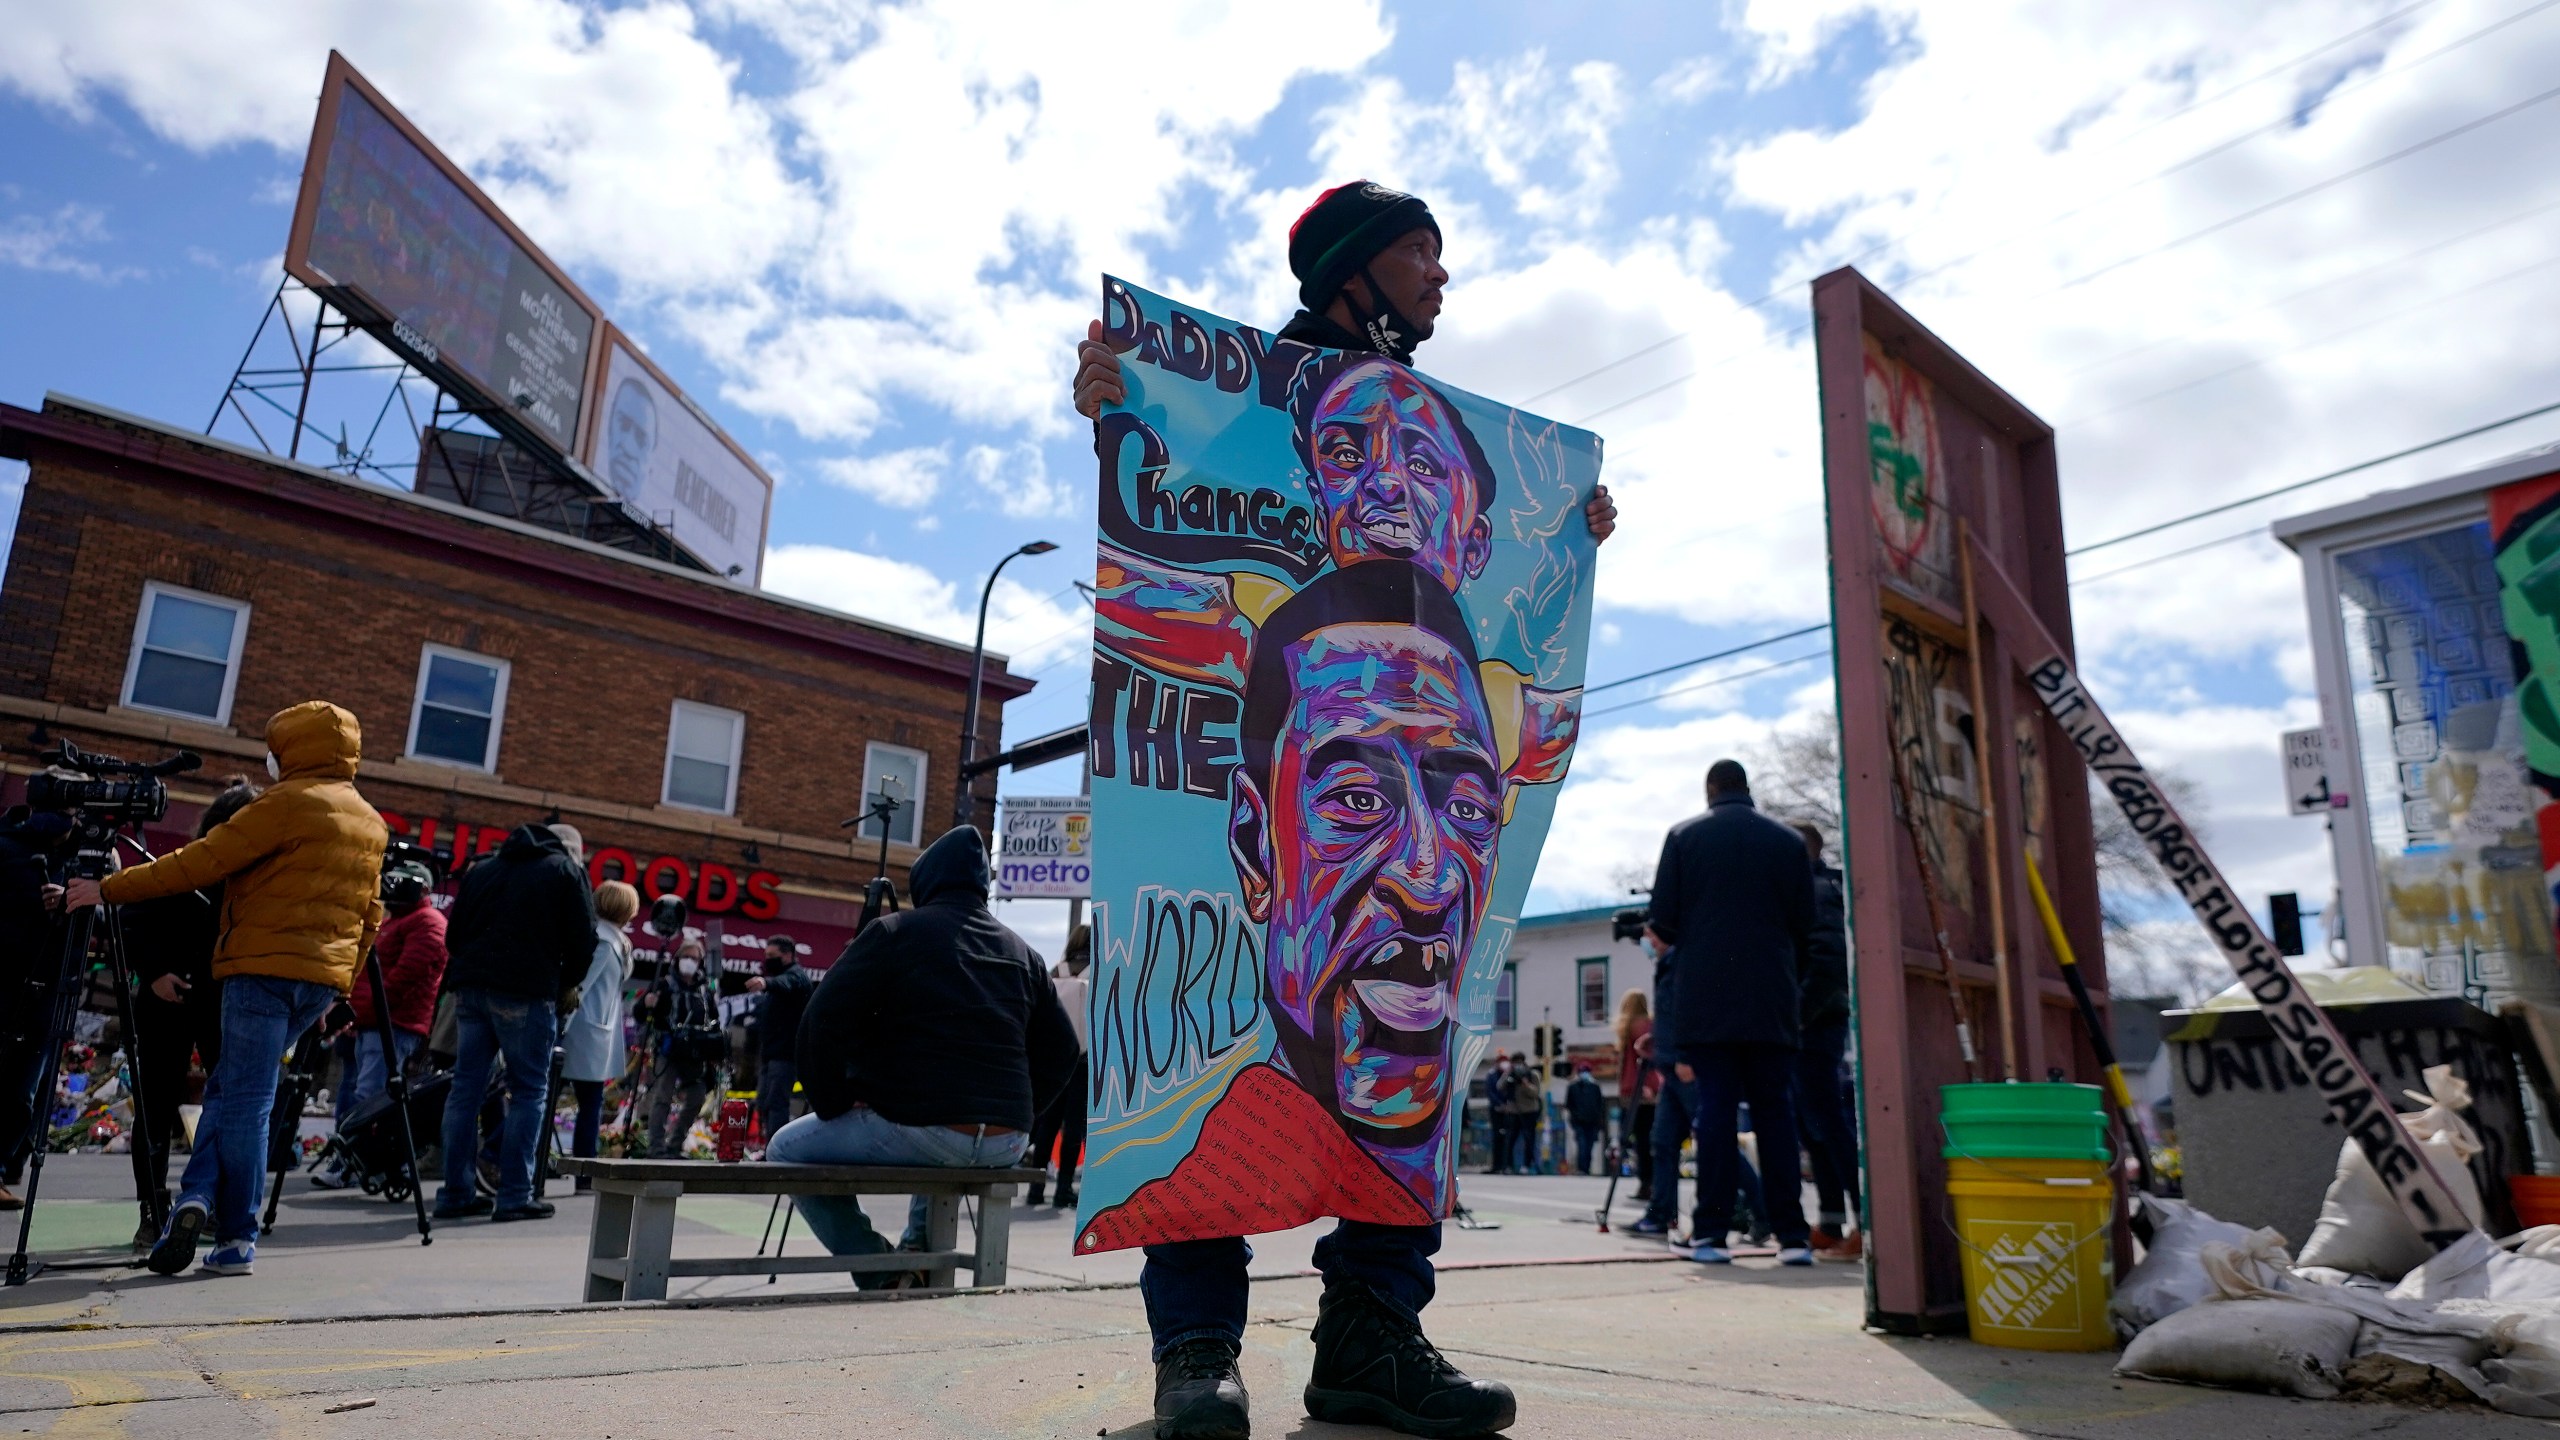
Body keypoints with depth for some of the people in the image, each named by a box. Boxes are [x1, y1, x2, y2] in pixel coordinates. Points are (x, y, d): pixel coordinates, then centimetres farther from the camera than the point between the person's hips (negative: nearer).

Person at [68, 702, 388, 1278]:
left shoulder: (286, 804, -8)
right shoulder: (372, 824, 16)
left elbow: (199, 862, -11)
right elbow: (369, 915, 18)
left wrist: (109, 889, -4)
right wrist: (341, 987, 23)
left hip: (263, 968, -7)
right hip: (323, 977, 7)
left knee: (244, 1099, -2)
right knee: (231, 1087, 15)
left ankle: (238, 1237, -3)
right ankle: (200, 1199, 6)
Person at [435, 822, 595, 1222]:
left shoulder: (483, 868, 23)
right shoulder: (567, 869, 5)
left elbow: (453, 934, 23)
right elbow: (584, 937, -1)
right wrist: (569, 985, 14)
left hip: (469, 985, 6)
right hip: (526, 992, -6)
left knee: (466, 1087, 10)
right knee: (529, 1091, 0)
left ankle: (457, 1192, 10)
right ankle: (514, 1196, -2)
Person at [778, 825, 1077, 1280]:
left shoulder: (896, 931, 0)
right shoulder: (1022, 952, 14)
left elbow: (823, 1023, -7)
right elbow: (1060, 1055, 14)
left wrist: (832, 1108, 5)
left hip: (920, 1128, -6)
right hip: (1005, 1144, 6)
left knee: (787, 1151, 16)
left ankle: (878, 1269, 7)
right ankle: (920, 1244, 23)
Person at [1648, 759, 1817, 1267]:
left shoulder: (1684, 836, 3)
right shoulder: (1788, 841, 7)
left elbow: (1663, 924, -1)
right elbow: (1805, 927, 7)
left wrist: (1674, 939, 21)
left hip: (1706, 1000, -1)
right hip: (1772, 1003, 1)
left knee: (1715, 1111, 0)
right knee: (1777, 1113, 6)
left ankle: (1711, 1233, -1)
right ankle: (1792, 1235, 4)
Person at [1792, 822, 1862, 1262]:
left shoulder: (1817, 891, -9)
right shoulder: (1801, 890, 19)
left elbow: (1831, 958, -22)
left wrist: (1800, 1013, -23)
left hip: (1814, 1025, -10)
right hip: (1806, 1026, 10)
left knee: (1828, 1123, -10)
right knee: (1814, 1126, 12)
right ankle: (1830, 1225, 18)